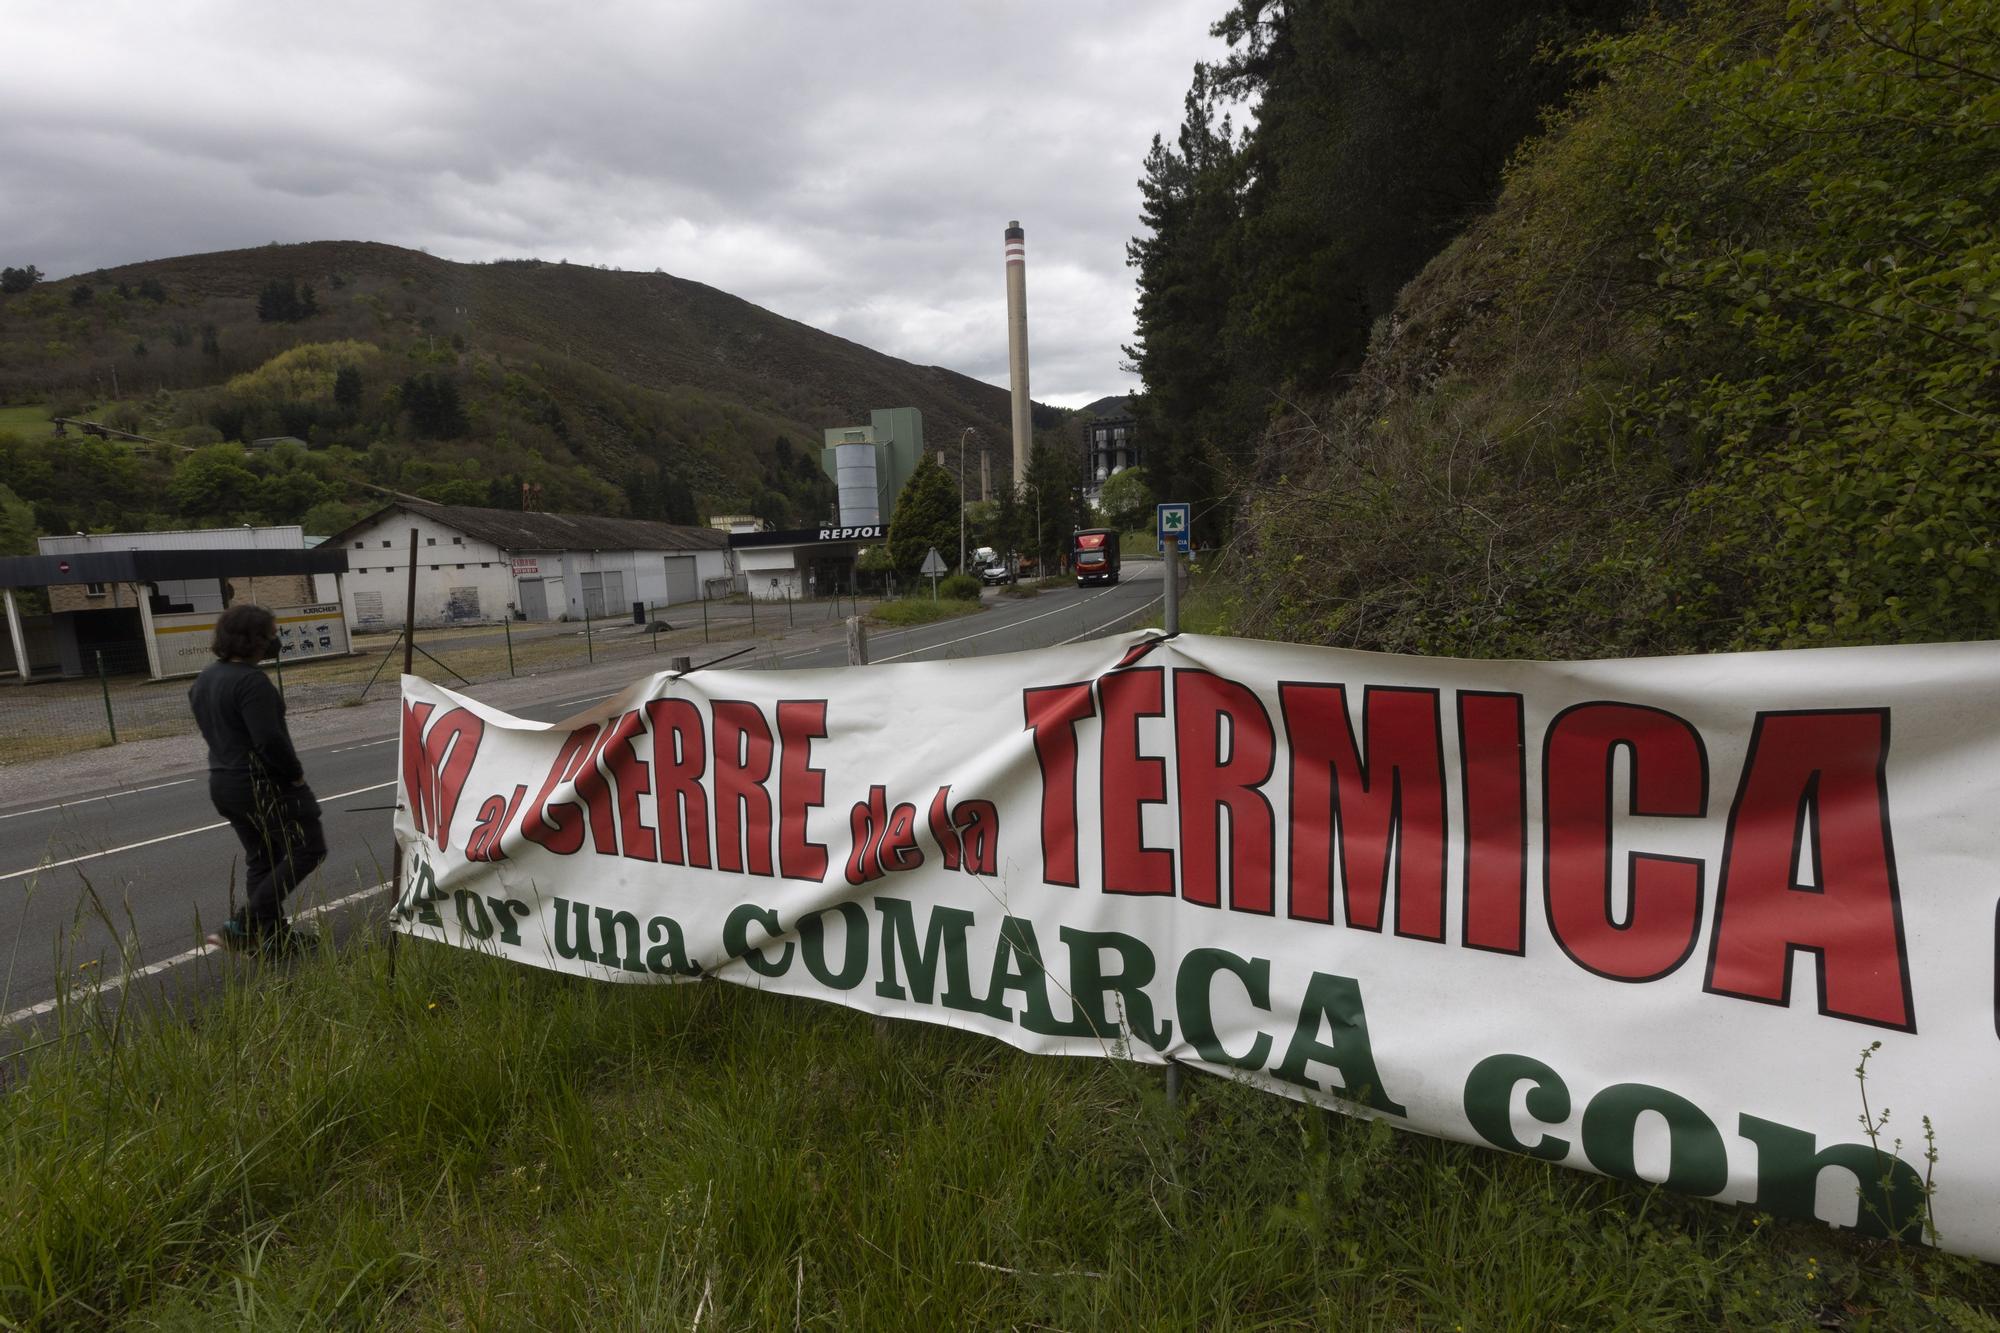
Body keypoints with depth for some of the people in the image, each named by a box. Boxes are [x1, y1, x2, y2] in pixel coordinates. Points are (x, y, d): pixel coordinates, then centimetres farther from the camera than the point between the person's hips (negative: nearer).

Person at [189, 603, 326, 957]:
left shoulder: (204, 679, 9)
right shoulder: (251, 681, -22)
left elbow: (213, 730, 17)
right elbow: (269, 740, -27)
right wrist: (296, 773, -13)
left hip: (223, 782, 10)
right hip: (263, 784, -10)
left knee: (260, 858, 18)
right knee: (307, 848, 0)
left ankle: (273, 935, 23)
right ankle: (240, 927, -4)